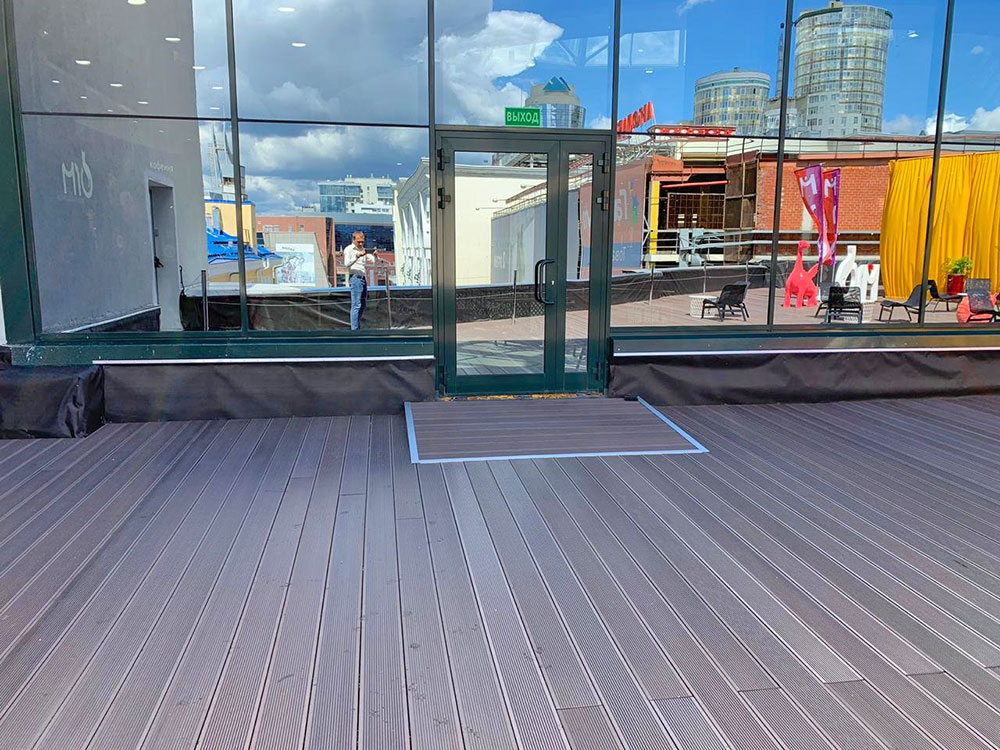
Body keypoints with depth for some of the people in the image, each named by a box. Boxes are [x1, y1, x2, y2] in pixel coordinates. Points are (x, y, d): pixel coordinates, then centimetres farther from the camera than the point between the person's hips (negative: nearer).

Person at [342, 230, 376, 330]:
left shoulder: (363, 250, 20)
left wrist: (374, 256, -9)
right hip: (355, 278, -8)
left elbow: (372, 260, 14)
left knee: (363, 304, 9)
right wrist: (357, 256, -28)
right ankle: (354, 329, -14)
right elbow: (346, 263, -14)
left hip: (363, 278, 8)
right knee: (356, 305, -13)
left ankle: (357, 328, 16)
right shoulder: (349, 249, -1)